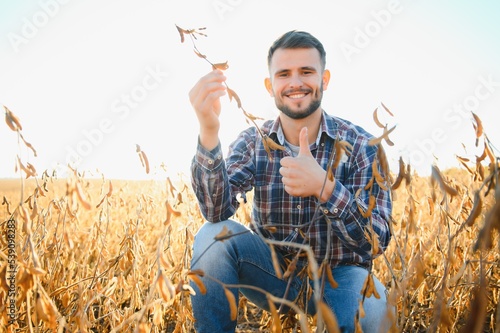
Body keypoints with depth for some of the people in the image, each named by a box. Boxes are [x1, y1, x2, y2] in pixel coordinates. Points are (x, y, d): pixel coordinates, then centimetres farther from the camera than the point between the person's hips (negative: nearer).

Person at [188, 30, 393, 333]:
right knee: (214, 236, -24)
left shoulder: (362, 146, -11)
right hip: (273, 270, 2)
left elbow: (377, 242, -18)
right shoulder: (252, 142, -5)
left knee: (370, 307, -34)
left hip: (337, 275, -1)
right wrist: (209, 132, -38)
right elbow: (217, 211, -21)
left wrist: (325, 187, -37)